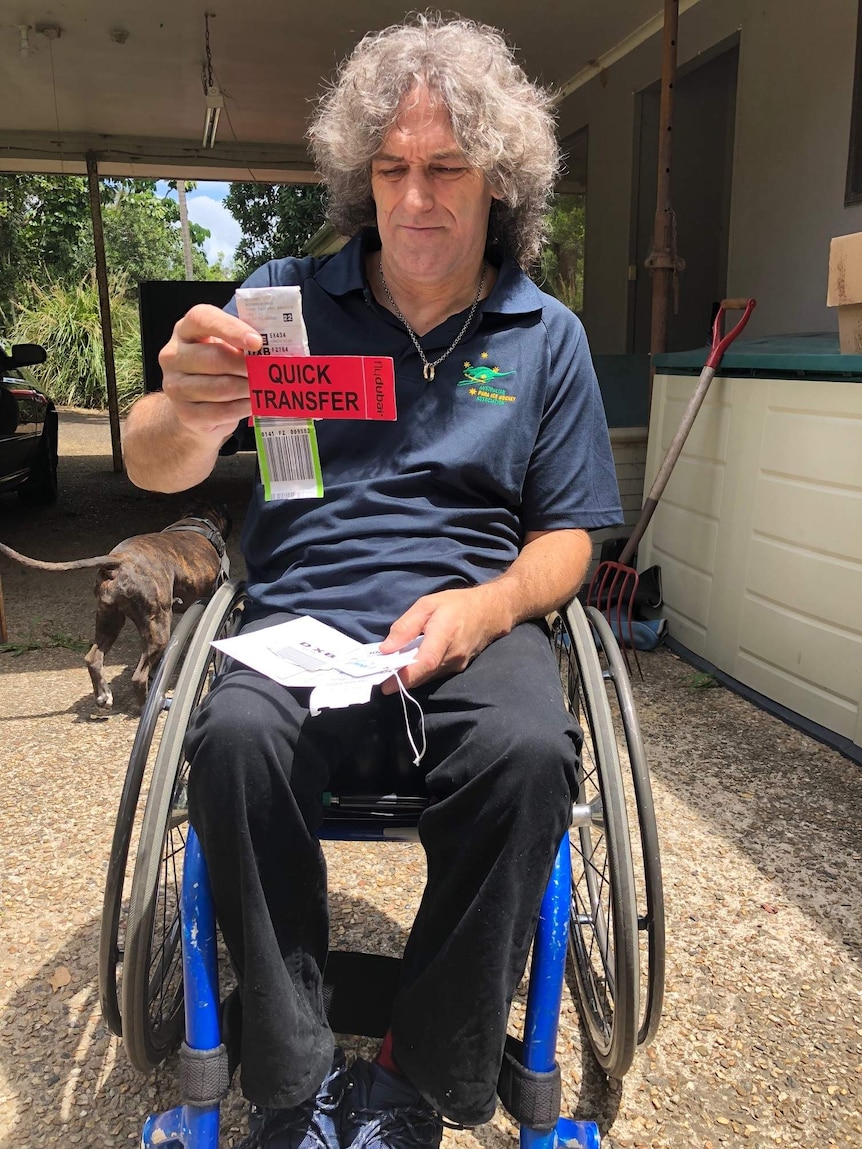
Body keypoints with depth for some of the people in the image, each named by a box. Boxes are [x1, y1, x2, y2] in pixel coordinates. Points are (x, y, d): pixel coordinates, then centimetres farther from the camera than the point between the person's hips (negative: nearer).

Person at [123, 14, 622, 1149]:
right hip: (299, 618, 0)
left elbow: (565, 536, 10)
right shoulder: (291, 296, 8)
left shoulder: (547, 335, 10)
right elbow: (153, 469, -1)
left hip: (476, 618, 1)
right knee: (236, 736, -31)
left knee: (528, 749, -30)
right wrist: (186, 414, -27)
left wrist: (486, 606, -13)